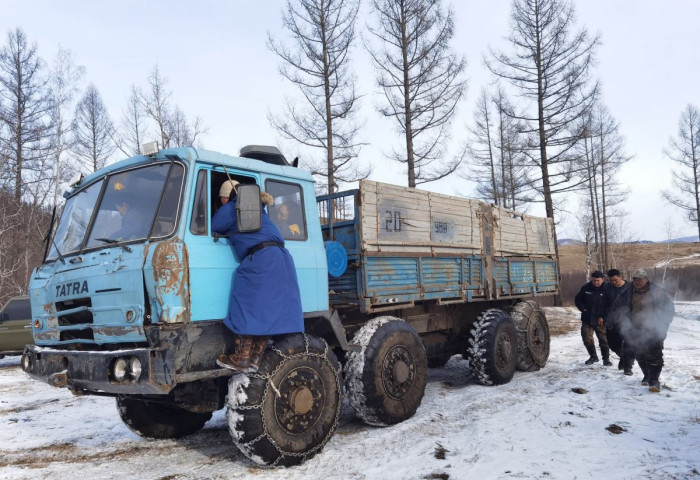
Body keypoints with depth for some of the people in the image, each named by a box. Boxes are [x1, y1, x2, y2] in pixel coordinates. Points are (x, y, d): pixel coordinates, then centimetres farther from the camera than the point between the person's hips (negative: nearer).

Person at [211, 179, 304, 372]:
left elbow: (211, 228, 5)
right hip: (282, 257, 8)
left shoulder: (230, 210, 4)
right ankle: (255, 359, 10)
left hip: (259, 260, -8)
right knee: (267, 311, 6)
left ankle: (242, 358, 2)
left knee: (247, 309, -2)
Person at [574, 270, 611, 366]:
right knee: (587, 339, 4)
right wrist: (583, 309, -4)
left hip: (600, 320, -3)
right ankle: (593, 356, 24)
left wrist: (603, 317, -12)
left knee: (603, 340, 2)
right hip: (587, 319, 3)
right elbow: (577, 299, 12)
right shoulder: (586, 288, 1)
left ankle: (606, 358, 19)